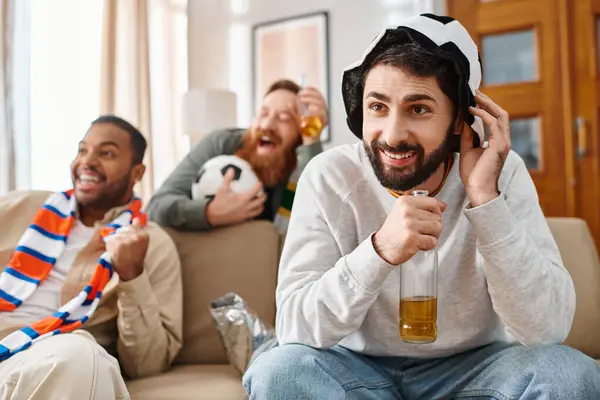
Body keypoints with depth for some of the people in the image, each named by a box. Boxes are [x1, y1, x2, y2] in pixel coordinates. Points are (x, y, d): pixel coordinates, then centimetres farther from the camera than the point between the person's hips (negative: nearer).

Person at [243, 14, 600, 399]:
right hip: (359, 367, 0)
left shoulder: (504, 173, -15)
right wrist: (379, 250, -38)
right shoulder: (329, 176, -16)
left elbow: (546, 330, -22)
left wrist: (485, 199, -31)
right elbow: (294, 328, -22)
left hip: (473, 366, 1)